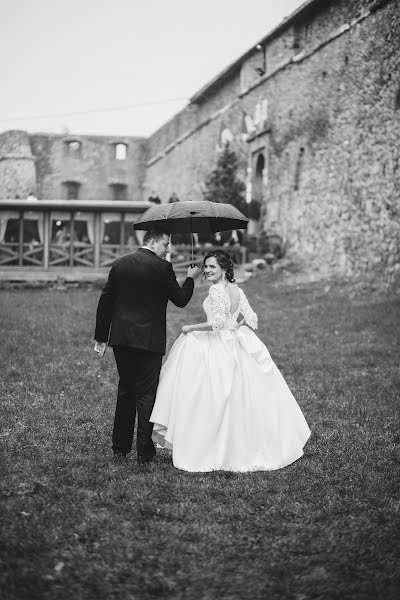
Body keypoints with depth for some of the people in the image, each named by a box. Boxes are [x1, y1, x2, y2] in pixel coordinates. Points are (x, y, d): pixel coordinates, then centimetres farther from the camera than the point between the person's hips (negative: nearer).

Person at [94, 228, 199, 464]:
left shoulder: (119, 263, 8)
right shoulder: (162, 267, -9)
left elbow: (105, 301, 8)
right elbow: (181, 299, -4)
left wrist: (101, 336, 13)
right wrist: (191, 279, 14)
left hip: (120, 338, 6)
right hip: (148, 339, -6)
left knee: (125, 391, 17)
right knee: (146, 394, 2)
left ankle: (120, 446, 23)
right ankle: (145, 451, 3)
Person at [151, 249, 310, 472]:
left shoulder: (217, 289, -16)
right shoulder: (238, 290, 7)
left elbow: (218, 323, -24)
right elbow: (251, 318, 6)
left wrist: (190, 328, -15)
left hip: (219, 349, -8)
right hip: (235, 346, 8)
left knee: (216, 400, -2)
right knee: (242, 397, 15)